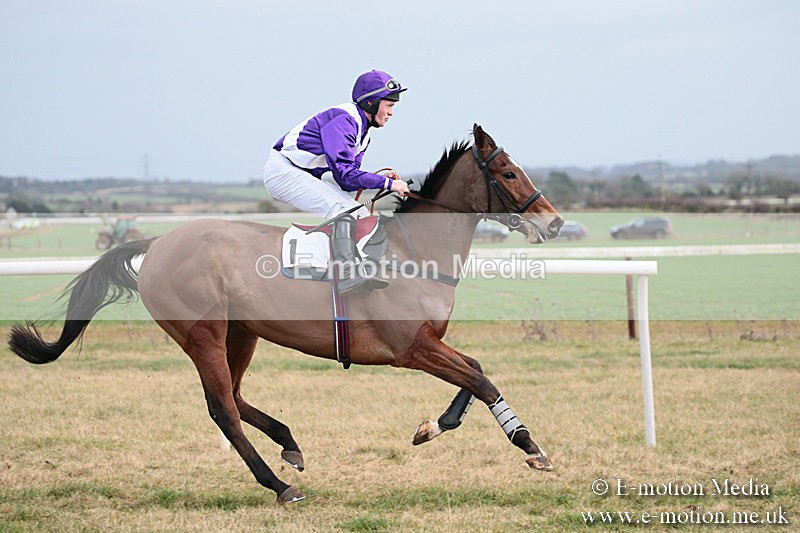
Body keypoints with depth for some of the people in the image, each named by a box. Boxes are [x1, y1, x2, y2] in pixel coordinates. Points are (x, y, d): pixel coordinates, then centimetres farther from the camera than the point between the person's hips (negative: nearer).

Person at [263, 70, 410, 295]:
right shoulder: (344, 120, -20)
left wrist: (383, 179, -6)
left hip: (307, 176, 11)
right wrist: (387, 183, -23)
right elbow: (344, 173, -28)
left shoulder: (362, 128, 12)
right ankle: (346, 275, -35)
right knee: (342, 209, -25)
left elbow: (348, 182, 9)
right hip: (283, 170, -11)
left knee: (362, 215, 5)